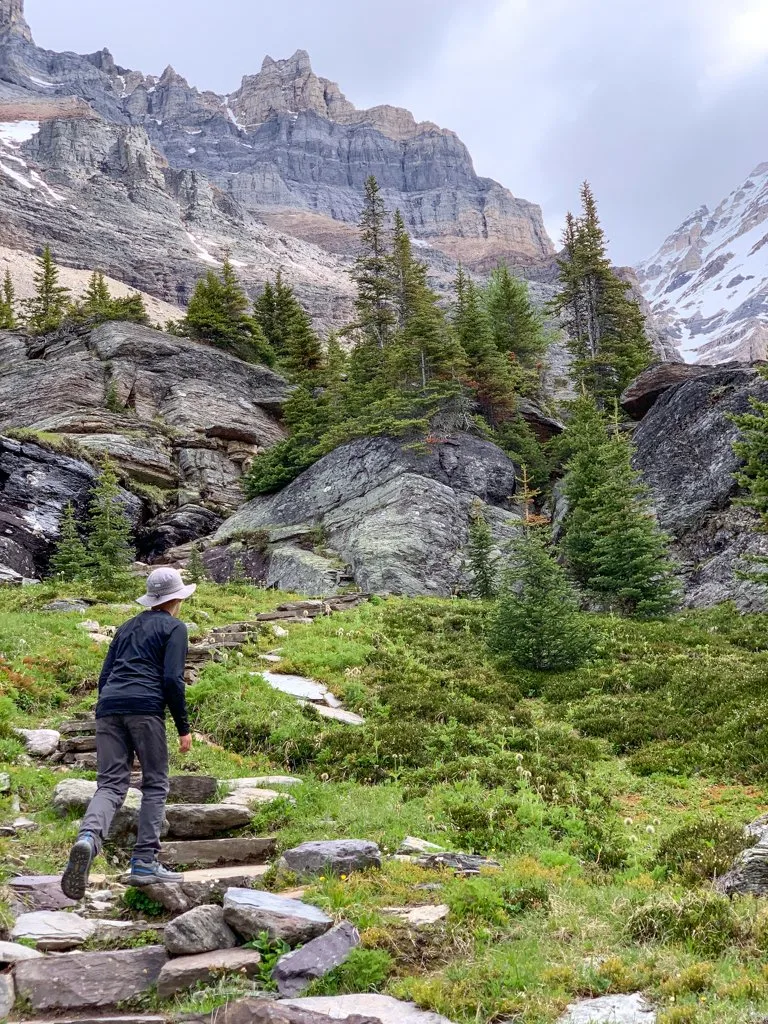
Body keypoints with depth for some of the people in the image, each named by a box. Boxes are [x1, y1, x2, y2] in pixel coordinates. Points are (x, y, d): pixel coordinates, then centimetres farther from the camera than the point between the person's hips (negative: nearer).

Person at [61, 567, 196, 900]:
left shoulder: (127, 627, 26)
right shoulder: (174, 627, 7)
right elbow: (172, 679, -5)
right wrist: (184, 728, -1)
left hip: (108, 708, 5)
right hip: (145, 708, -5)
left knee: (110, 785, -1)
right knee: (155, 785, 7)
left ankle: (87, 838, -30)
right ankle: (144, 863, 2)